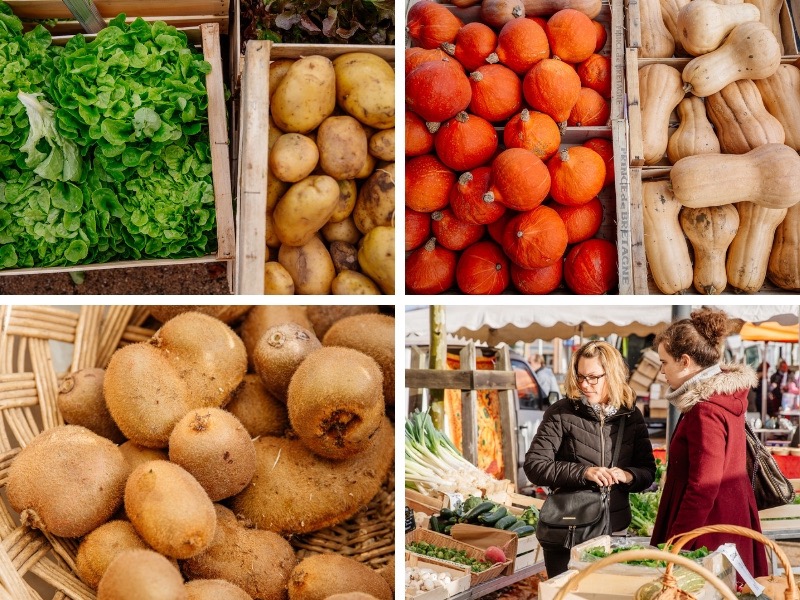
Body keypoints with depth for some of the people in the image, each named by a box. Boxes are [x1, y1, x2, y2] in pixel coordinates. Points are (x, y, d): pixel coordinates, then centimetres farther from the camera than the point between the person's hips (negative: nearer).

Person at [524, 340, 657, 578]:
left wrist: (628, 475, -16)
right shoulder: (561, 413, -8)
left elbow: (648, 472, 6)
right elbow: (533, 465, -12)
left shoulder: (630, 415, 2)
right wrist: (583, 472, -23)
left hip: (616, 528, 3)